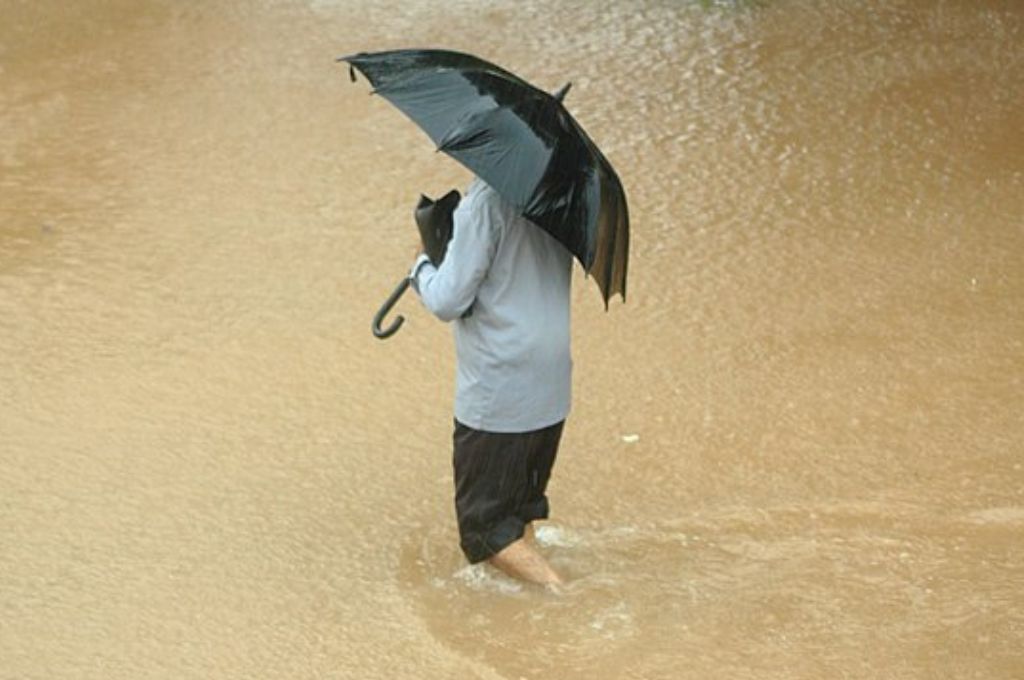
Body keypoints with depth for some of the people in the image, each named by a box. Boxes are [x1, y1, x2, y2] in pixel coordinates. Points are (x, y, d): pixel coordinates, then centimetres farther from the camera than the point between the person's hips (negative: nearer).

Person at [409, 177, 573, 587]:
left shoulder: (486, 202, -21)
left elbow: (448, 302, -18)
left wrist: (423, 268, 2)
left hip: (498, 394, -8)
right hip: (551, 388, 8)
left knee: (485, 525, 4)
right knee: (522, 509, 23)